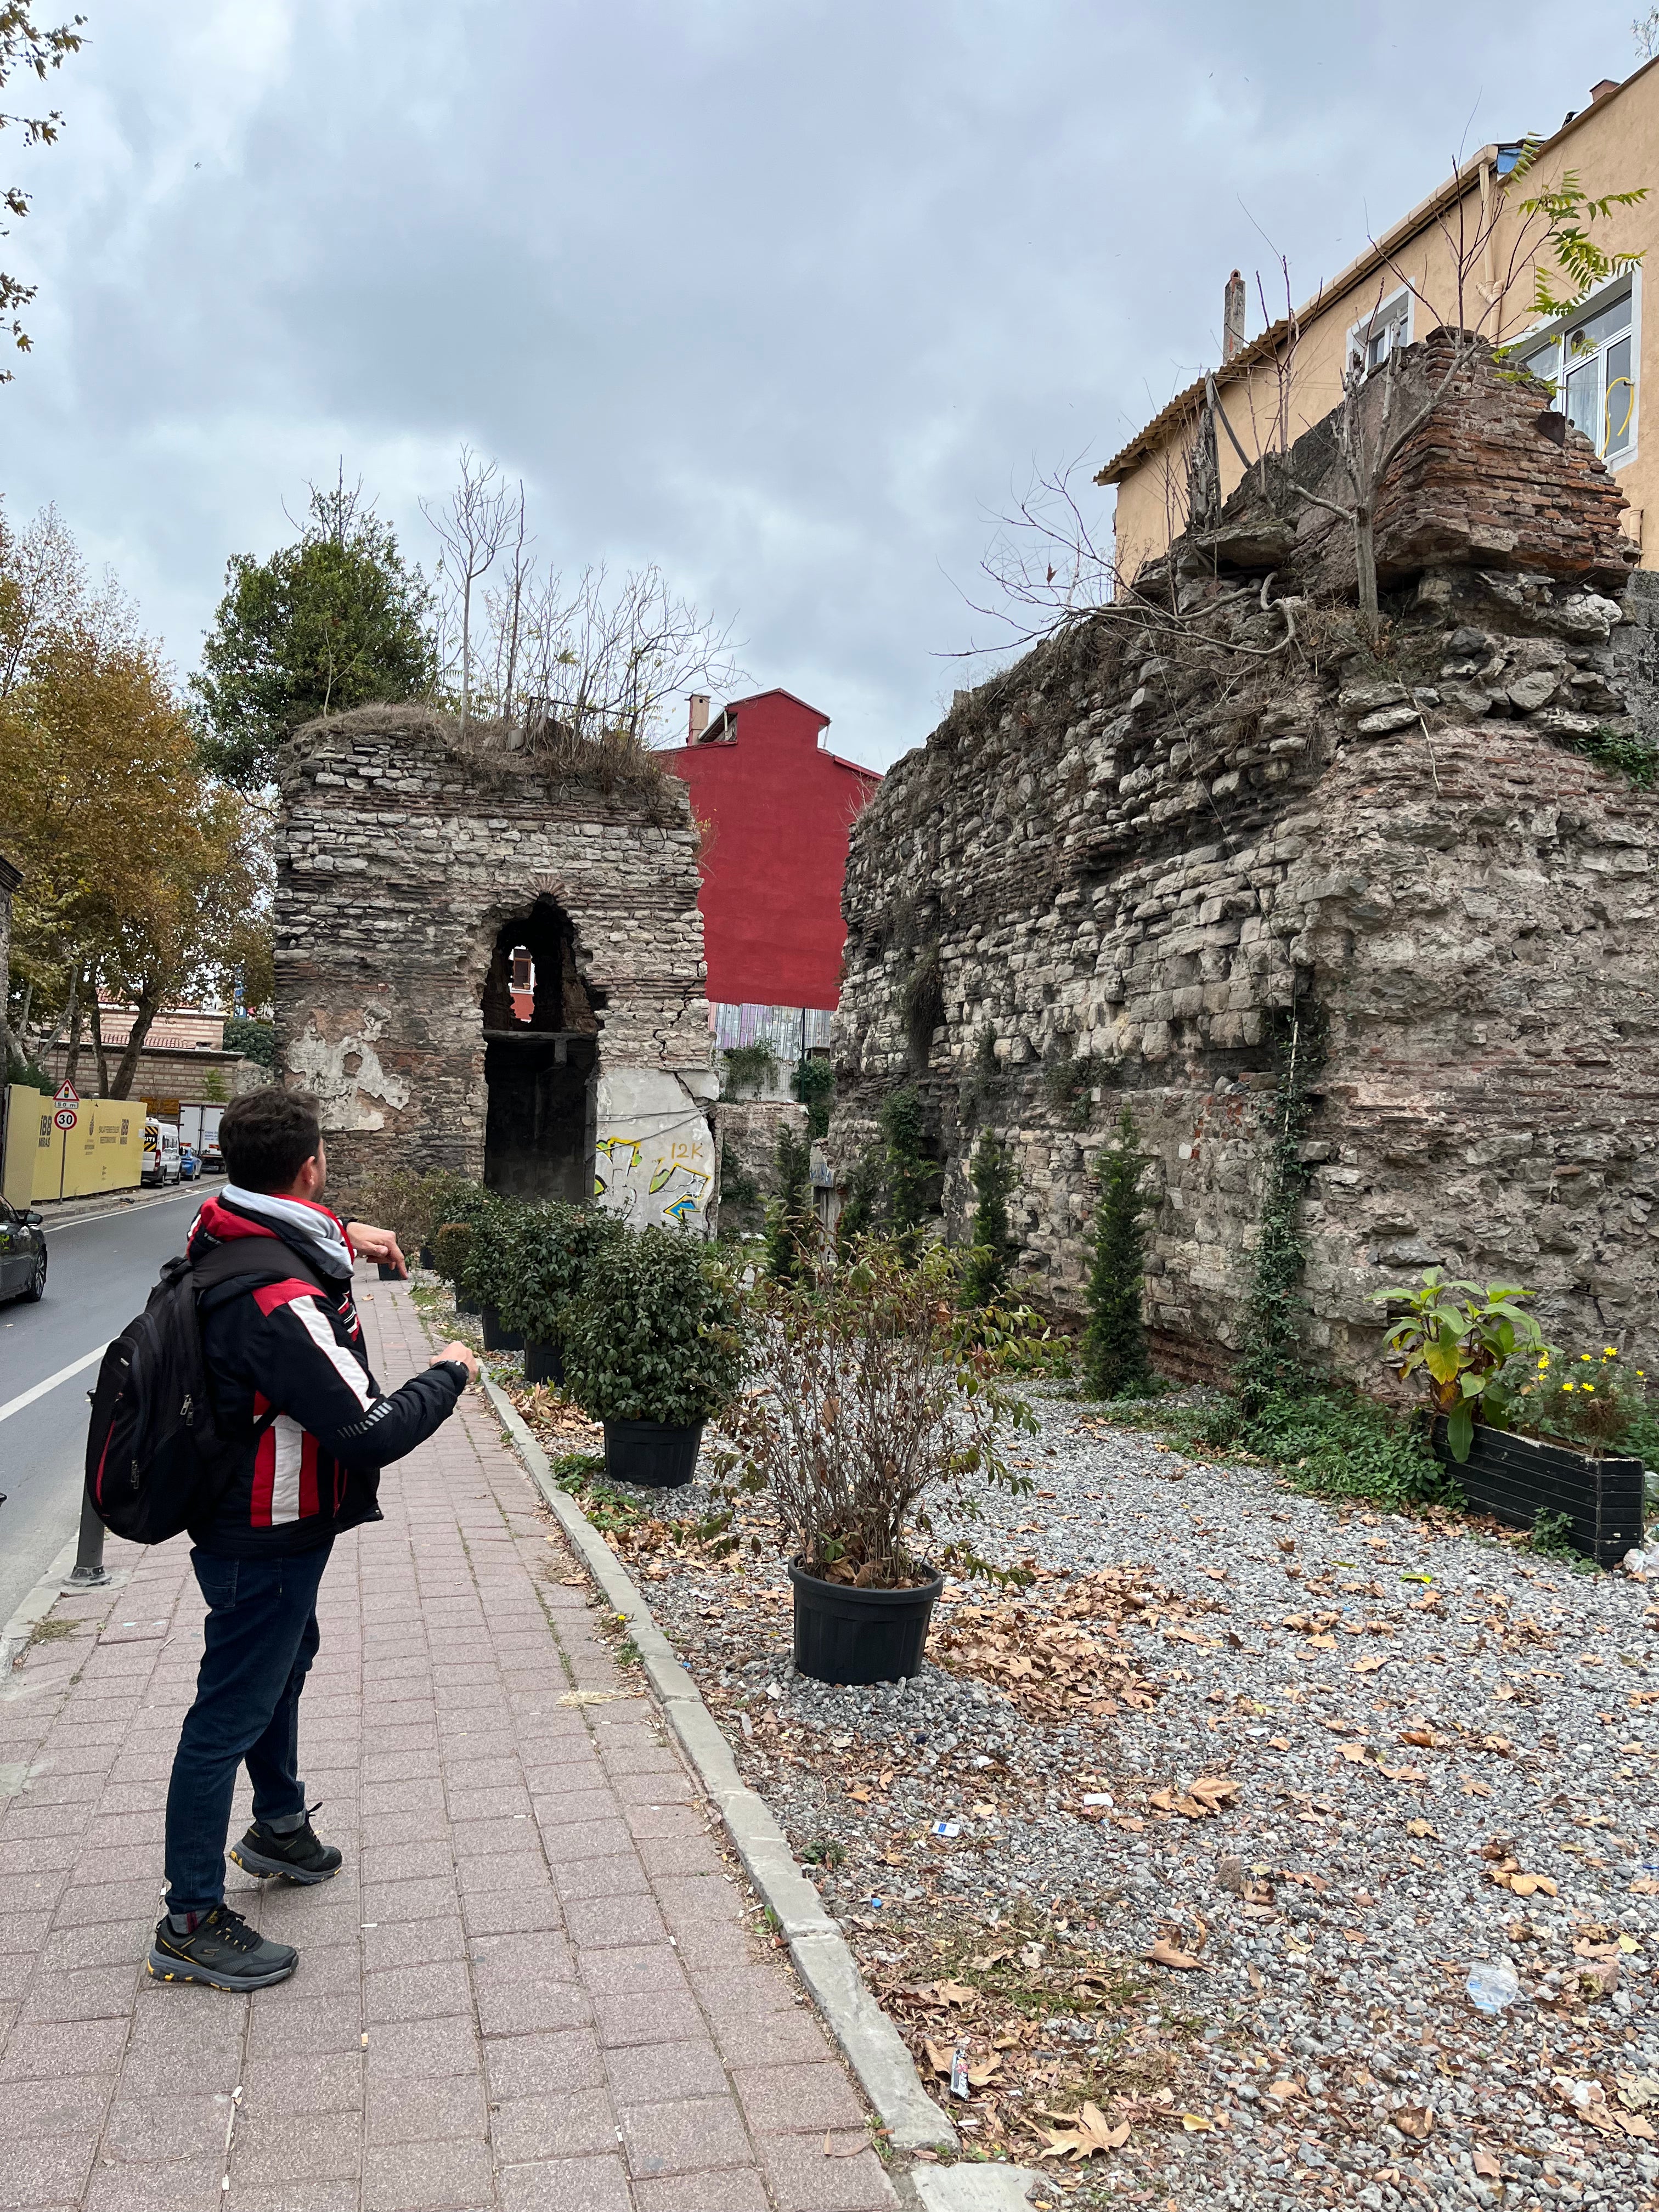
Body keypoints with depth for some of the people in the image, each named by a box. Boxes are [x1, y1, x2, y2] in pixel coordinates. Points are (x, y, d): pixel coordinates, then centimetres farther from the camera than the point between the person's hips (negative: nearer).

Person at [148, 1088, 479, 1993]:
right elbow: (372, 1432, -31)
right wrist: (447, 1375, -15)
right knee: (230, 1716, 4)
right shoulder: (282, 1300, -34)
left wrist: (339, 1235, 13)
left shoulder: (221, 1234, -5)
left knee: (283, 1665, 28)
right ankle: (191, 1923, 20)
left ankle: (280, 1825, 50)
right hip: (267, 1541, -10)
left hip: (251, 1520, 10)